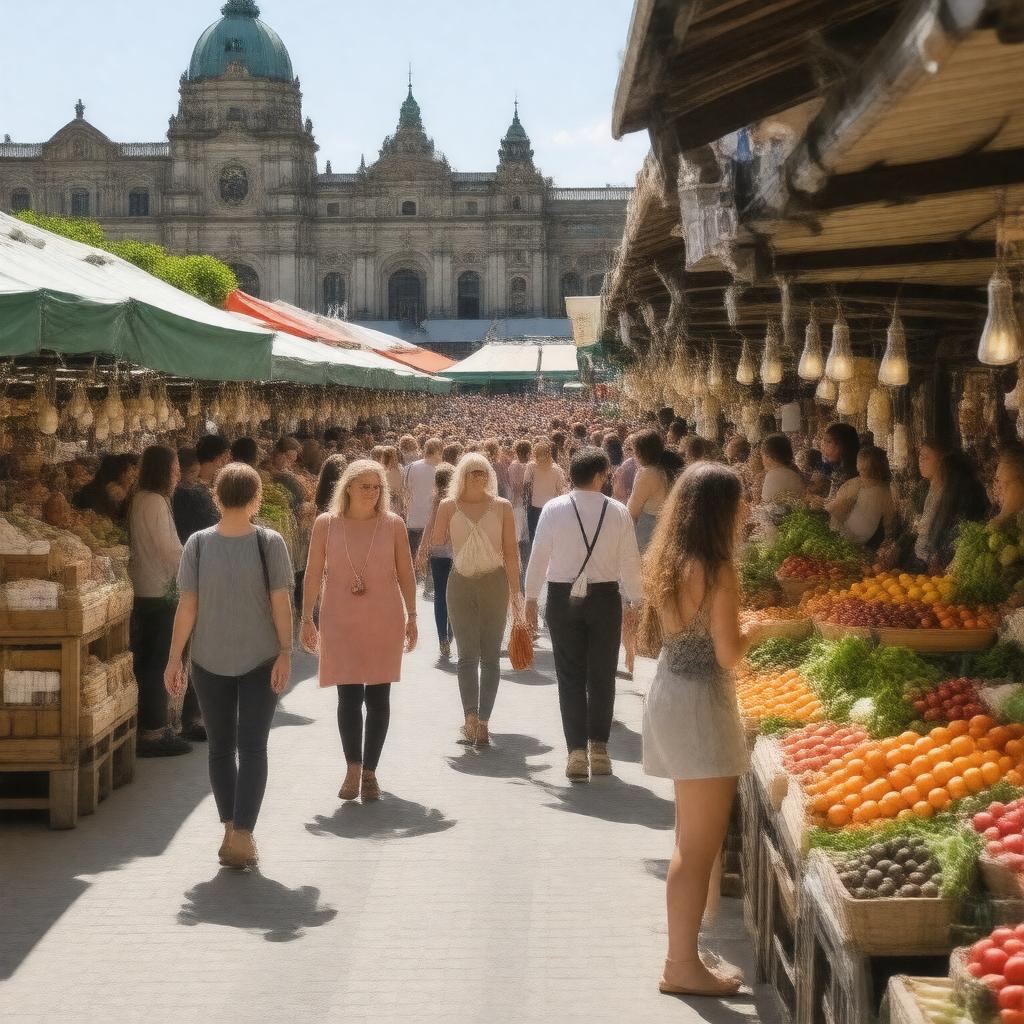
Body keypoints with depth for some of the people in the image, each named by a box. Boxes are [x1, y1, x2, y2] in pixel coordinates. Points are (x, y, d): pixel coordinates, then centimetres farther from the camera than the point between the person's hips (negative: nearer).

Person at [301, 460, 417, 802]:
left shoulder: (393, 524, 1)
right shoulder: (326, 524, 0)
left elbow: (405, 573, 5)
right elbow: (313, 574, 3)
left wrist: (411, 617, 2)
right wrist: (307, 619, 2)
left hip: (384, 622, 1)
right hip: (340, 623, -1)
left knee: (378, 697, 3)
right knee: (348, 696, -3)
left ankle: (369, 771, 14)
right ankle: (353, 769, 10)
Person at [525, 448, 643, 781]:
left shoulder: (553, 509, -6)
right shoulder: (619, 512, -6)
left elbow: (539, 555, -2)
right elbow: (630, 560, -3)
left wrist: (531, 597, 9)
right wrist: (635, 601, 9)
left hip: (563, 597, 0)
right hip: (605, 596, 0)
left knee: (570, 676, 6)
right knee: (602, 675, 11)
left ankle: (577, 751, 3)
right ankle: (598, 747, 14)